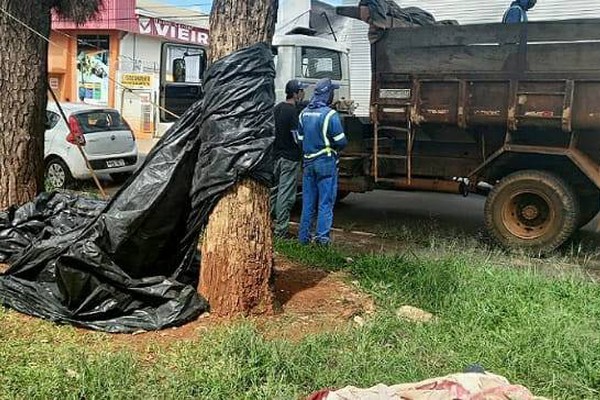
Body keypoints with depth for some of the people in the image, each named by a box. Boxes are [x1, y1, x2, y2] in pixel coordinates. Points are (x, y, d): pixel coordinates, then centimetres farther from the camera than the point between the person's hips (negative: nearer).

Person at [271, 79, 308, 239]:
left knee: (273, 190, 16)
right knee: (286, 194, -3)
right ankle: (281, 230, 2)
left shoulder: (277, 108, 10)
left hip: (276, 155, 8)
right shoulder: (293, 111, -16)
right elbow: (298, 138, -19)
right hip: (290, 158, -8)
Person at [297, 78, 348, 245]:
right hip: (326, 163, -6)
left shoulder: (304, 113, 4)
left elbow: (300, 139, 10)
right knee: (326, 202, 3)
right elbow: (341, 142, -14)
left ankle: (304, 236, 18)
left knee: (308, 202, 14)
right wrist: (331, 146, 7)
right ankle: (322, 237, 3)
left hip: (308, 163, 6)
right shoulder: (330, 114, -15)